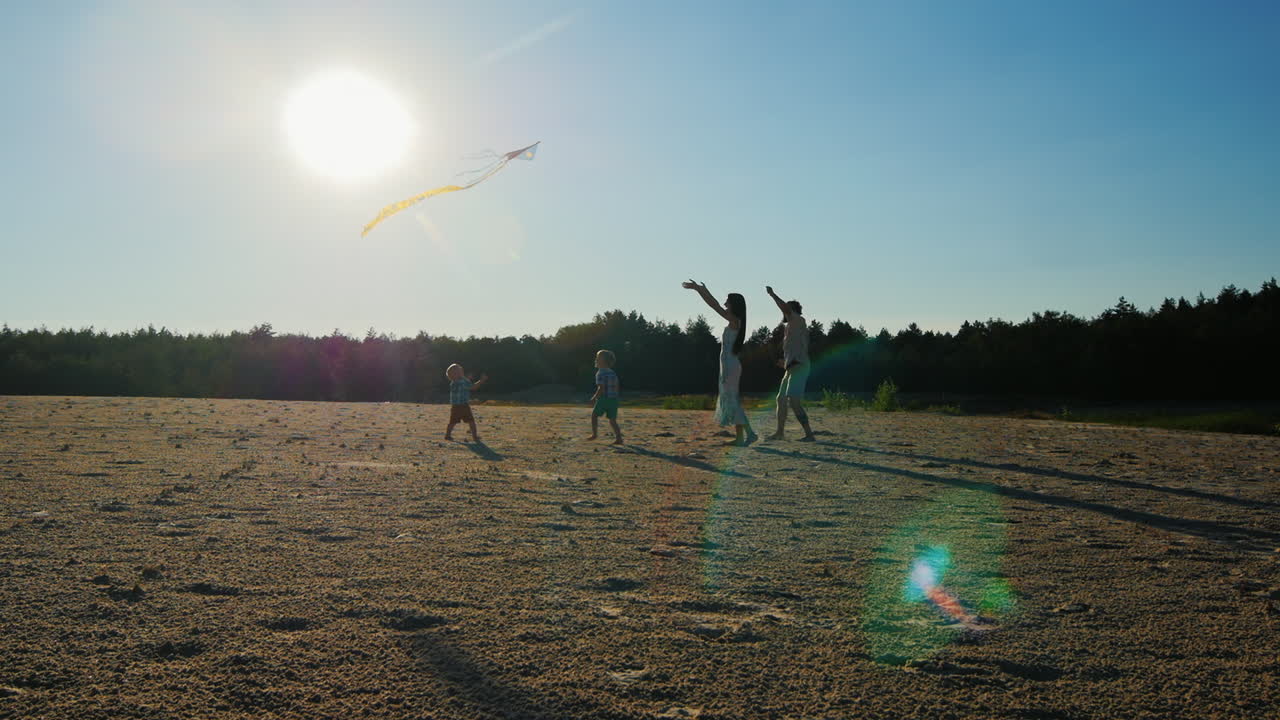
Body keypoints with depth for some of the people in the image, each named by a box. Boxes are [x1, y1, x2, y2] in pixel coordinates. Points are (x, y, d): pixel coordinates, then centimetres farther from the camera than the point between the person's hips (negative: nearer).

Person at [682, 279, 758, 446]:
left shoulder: (734, 321, -11)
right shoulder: (734, 322, 14)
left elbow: (715, 306, -16)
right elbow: (716, 306, 27)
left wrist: (697, 288, -14)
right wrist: (704, 290, 31)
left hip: (731, 365, -9)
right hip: (730, 365, 9)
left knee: (731, 400, -7)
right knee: (730, 401, 12)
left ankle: (741, 438, -7)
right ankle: (748, 433, 13)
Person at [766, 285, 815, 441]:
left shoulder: (799, 321, -4)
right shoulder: (791, 326, 22)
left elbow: (786, 308, -21)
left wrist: (772, 294, -11)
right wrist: (786, 361, 21)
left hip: (799, 368, -10)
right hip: (791, 368, 10)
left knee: (794, 401, -18)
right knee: (781, 399, 18)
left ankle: (809, 434, -19)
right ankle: (779, 432, 29)